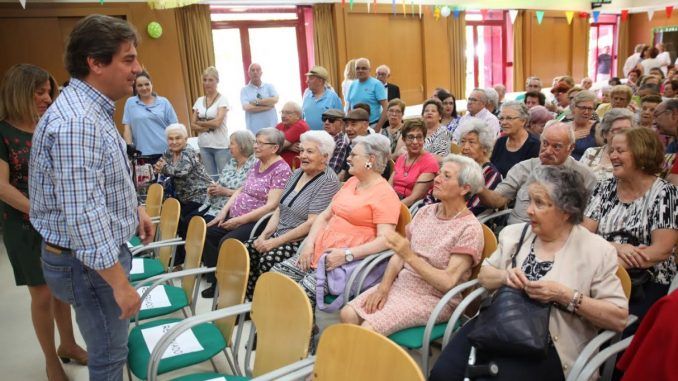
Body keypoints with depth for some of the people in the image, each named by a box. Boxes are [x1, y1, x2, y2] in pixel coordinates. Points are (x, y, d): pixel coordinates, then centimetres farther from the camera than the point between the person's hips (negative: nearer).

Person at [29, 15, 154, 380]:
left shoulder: (91, 109, 7)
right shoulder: (76, 123, -28)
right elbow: (83, 216, -31)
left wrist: (135, 209, 20)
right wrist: (121, 284, -26)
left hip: (102, 249, 10)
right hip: (89, 262, -10)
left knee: (109, 345, 25)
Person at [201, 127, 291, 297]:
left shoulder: (281, 170, -13)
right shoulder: (257, 164, 14)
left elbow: (271, 205, -20)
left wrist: (240, 220, -19)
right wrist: (223, 212, 4)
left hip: (257, 222, -9)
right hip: (236, 218, 9)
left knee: (226, 242, -27)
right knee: (206, 233, -7)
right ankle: (217, 280, 4)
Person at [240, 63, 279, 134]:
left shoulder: (269, 86, 12)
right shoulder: (245, 90, 7)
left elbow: (275, 100, -6)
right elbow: (247, 107, -9)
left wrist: (257, 102, -7)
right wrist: (268, 106, -6)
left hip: (272, 128, 1)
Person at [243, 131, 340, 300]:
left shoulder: (328, 181, -12)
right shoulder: (297, 173, 14)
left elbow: (311, 223, -19)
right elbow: (279, 210, 15)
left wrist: (275, 242, -18)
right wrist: (264, 236, 0)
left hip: (303, 242, -8)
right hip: (279, 234, 8)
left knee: (267, 260, -27)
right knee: (246, 249, -11)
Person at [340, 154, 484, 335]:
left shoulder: (469, 229, -11)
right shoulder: (425, 211, 7)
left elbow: (448, 282, -18)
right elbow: (400, 254, 9)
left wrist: (410, 256, -22)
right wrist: (384, 286, -7)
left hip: (434, 298, -6)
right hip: (401, 284, 6)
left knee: (369, 328, -24)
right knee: (348, 314, -14)